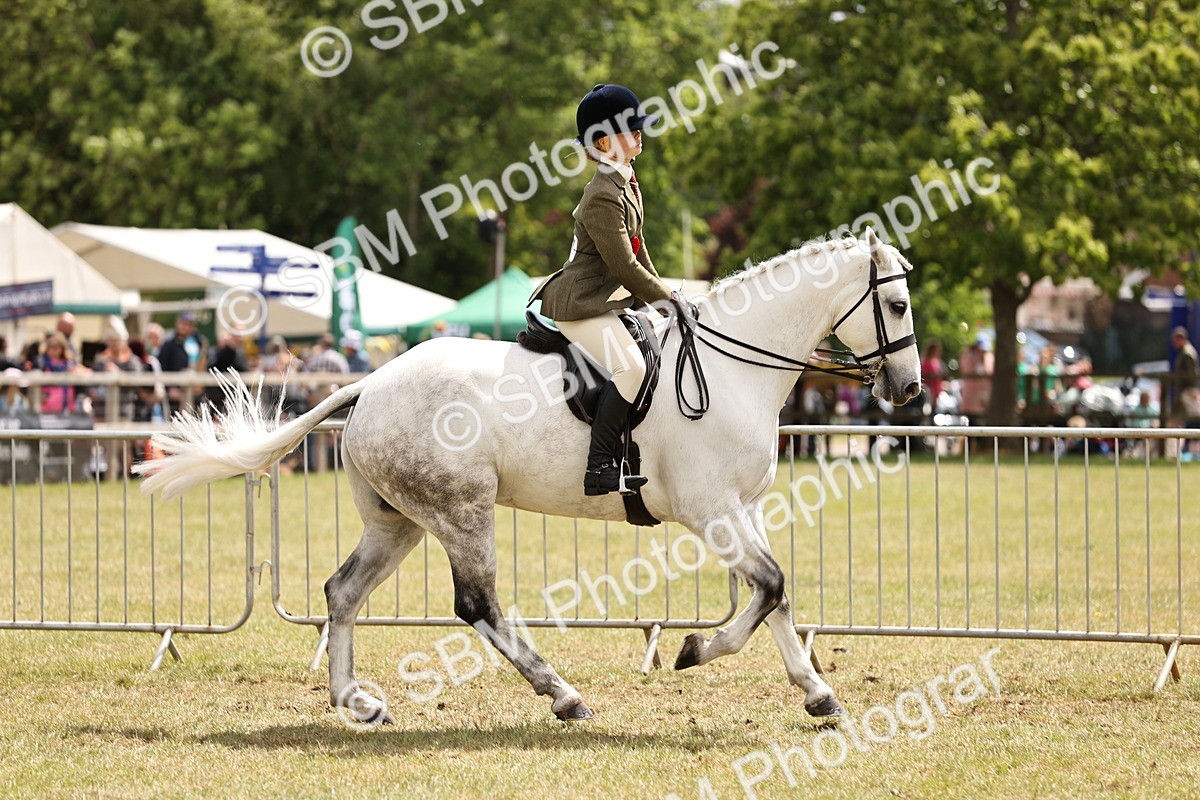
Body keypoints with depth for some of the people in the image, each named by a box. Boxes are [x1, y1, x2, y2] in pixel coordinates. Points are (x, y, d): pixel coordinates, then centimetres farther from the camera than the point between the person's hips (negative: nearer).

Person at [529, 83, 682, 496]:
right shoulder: (603, 197, -21)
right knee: (629, 367, -26)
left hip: (608, 298, 11)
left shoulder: (626, 182, 11)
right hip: (581, 304, -11)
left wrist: (663, 294, 17)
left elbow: (636, 250, 21)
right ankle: (598, 466, -29)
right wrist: (668, 300, -14)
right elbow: (624, 267, -22)